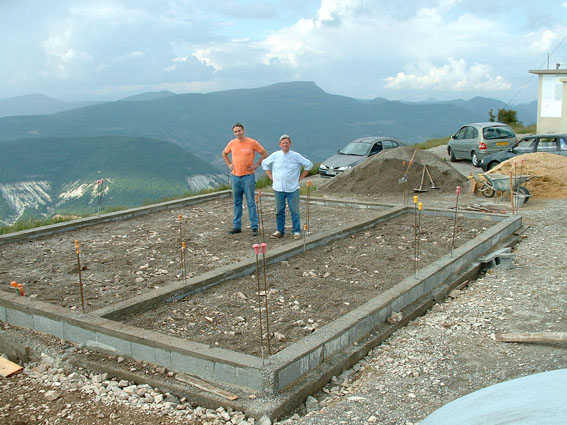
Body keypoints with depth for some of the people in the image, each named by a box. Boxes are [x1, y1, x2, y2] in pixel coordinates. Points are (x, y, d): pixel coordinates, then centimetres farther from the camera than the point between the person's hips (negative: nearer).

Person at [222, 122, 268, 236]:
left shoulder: (252, 143, -4)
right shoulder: (232, 143, 7)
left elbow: (264, 153, 5)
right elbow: (224, 153, 25)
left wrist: (256, 165, -2)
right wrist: (229, 164, 13)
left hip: (248, 176, -4)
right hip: (235, 176, 4)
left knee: (251, 202, -4)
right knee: (237, 202, 9)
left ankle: (254, 227, 0)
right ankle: (237, 226, 17)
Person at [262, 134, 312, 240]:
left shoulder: (296, 156, -1)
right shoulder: (275, 155, 3)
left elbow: (309, 164, 7)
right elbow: (264, 163, 17)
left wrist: (300, 177, 3)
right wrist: (271, 177, 9)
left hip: (293, 188, -2)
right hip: (278, 188, 2)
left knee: (294, 211, -1)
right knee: (279, 211, 7)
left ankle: (296, 231, 6)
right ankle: (279, 230, 16)